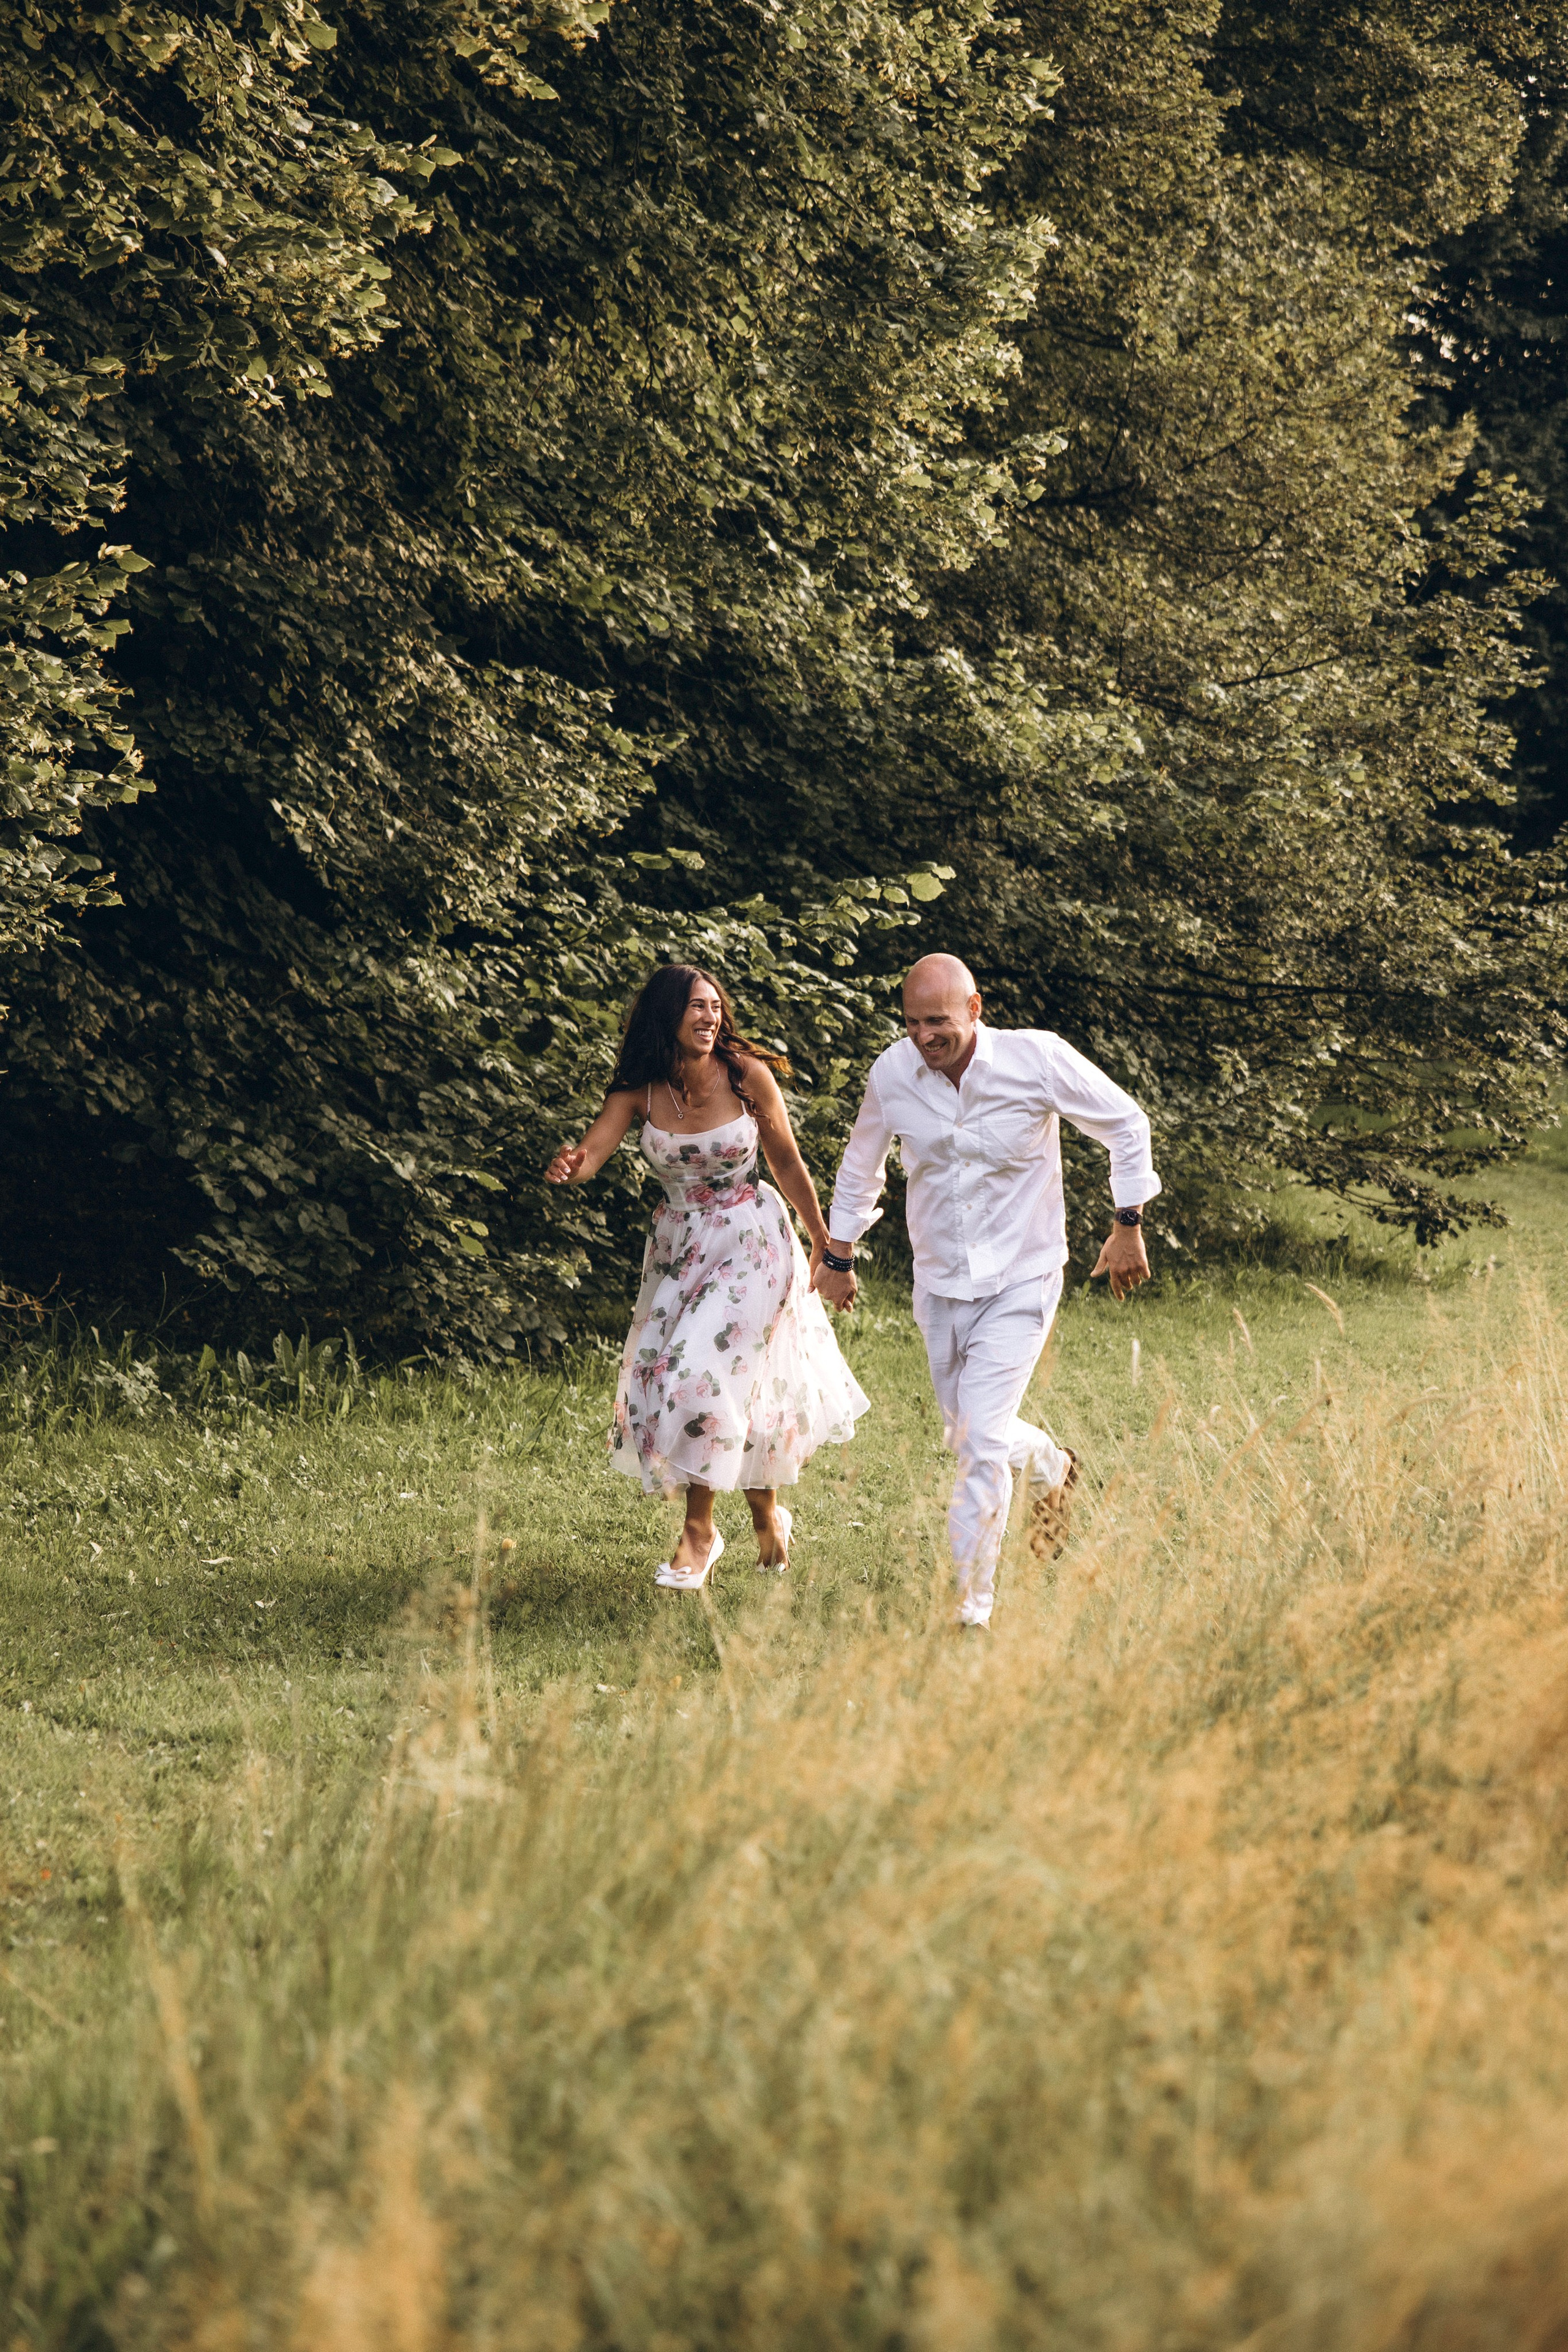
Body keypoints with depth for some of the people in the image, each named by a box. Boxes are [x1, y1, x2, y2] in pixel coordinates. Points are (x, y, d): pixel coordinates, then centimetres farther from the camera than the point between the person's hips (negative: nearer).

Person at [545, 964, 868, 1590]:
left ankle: (699, 1530, 0)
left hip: (751, 1243, -4)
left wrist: (825, 1246, 5)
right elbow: (591, 1152, -21)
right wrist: (569, 1166, -47)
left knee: (701, 1372, -17)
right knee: (663, 1379, 5)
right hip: (679, 1248, 4)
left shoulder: (746, 1075, -12)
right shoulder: (639, 1091, -7)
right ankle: (766, 1513, 27)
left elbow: (788, 1164, -1)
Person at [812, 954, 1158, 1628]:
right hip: (940, 1286, 4)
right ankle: (1050, 1466, 50)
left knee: (981, 1442, -15)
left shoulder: (1037, 1060, -17)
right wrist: (838, 1256, 18)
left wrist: (1128, 1226, -2)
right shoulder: (892, 1074, -8)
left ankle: (971, 1605, -9)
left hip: (1020, 1280, -4)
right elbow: (861, 1164, 13)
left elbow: (1125, 1124, -2)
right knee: (968, 1434, 16)